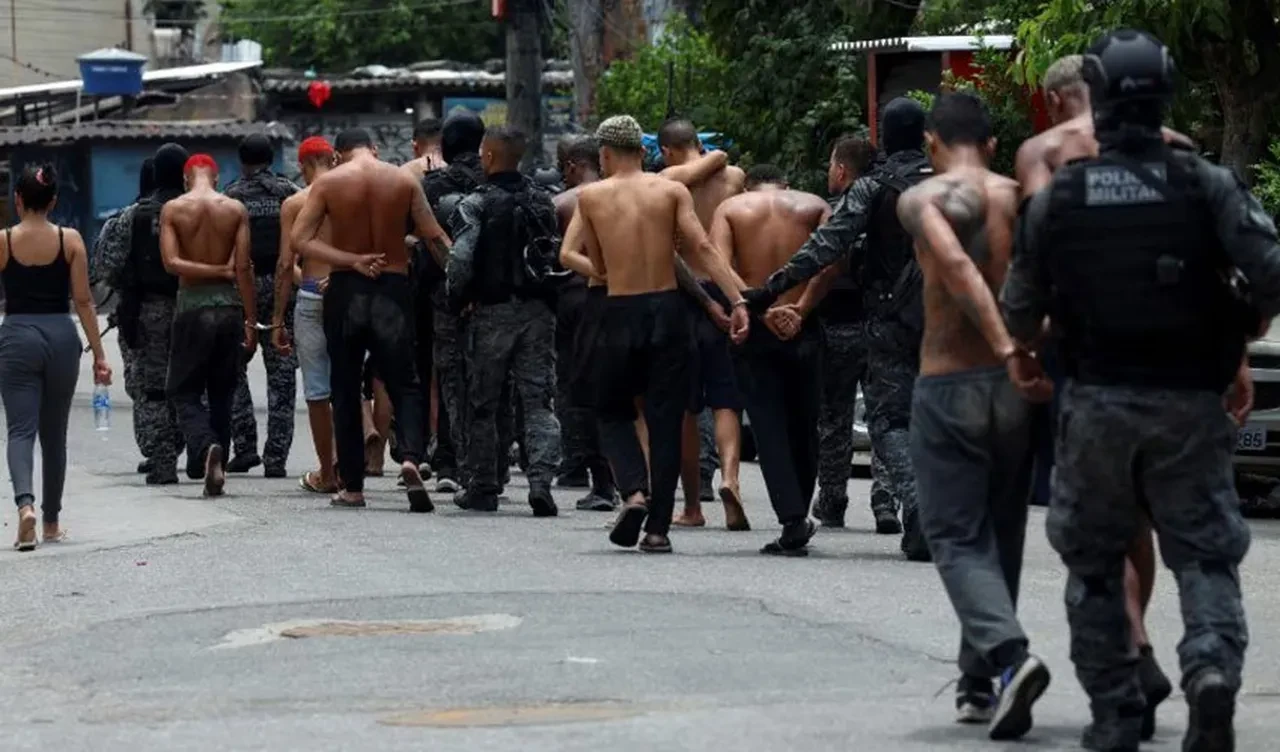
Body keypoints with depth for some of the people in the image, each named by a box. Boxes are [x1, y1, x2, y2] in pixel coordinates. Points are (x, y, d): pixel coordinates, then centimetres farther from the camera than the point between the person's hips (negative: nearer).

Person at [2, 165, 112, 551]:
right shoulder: (70, 240, -1)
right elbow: (83, 301, -2)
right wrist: (98, 353, 2)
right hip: (61, 337, 2)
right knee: (54, 433, 14)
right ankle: (51, 523, 22)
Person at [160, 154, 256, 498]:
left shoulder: (172, 209, -2)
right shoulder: (235, 209, 0)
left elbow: (171, 262, -12)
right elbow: (243, 267, -3)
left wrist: (216, 271, -4)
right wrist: (251, 321, -1)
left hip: (192, 306, -2)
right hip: (229, 306, 2)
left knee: (183, 391, 6)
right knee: (222, 394, 13)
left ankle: (207, 446, -21)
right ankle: (217, 469, 15)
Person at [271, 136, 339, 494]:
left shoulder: (294, 204, -1)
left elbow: (286, 265, -3)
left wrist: (278, 320, 2)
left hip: (312, 297, -2)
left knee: (317, 390, 5)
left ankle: (326, 473, 9)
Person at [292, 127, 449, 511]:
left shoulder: (328, 182, -1)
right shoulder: (404, 181, 1)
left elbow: (299, 239, -10)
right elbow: (436, 239, -2)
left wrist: (352, 260, -13)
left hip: (345, 290, 0)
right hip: (394, 288, 0)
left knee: (346, 390, 10)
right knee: (404, 383, 5)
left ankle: (353, 486, 11)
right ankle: (410, 457, -22)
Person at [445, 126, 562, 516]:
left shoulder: (476, 204, -9)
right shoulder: (542, 200, 8)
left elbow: (461, 260, -16)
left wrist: (456, 299, -1)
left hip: (493, 311, -3)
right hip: (538, 309, 4)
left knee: (483, 404, 9)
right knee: (539, 401, 1)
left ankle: (482, 488, 14)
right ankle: (541, 482, -13)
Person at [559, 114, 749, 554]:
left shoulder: (591, 196, 3)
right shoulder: (672, 191, 3)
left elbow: (568, 256, 4)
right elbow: (702, 248, -7)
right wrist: (738, 301, -12)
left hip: (620, 315, -1)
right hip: (668, 311, 1)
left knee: (613, 412, 17)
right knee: (665, 422, 6)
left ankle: (633, 491, -9)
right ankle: (658, 528, 3)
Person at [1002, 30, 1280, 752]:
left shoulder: (1056, 197, -1)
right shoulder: (1207, 184, -5)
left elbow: (1022, 305, 5)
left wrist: (1025, 356, 27)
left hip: (1097, 402, 1)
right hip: (1189, 402, -1)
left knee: (1095, 560, 14)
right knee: (1205, 554, 6)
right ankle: (1213, 663, -21)